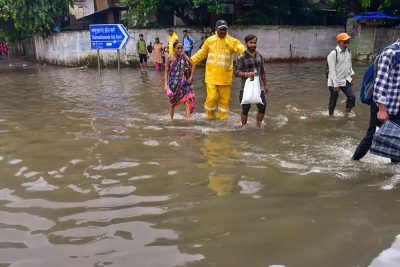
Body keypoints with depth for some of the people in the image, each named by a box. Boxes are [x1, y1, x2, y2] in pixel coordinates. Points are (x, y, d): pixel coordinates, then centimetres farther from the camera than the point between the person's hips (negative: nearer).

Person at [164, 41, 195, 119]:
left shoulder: (184, 56, -2)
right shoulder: (170, 58, -7)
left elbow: (192, 65, 10)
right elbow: (166, 72, -4)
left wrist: (191, 77, 3)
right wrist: (166, 84, -11)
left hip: (183, 82, 1)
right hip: (173, 83, -1)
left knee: (188, 99, -13)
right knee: (172, 101, 13)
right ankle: (171, 119, 28)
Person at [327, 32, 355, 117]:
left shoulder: (348, 52, 3)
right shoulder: (333, 53, -19)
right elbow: (332, 70, -19)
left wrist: (351, 75, 10)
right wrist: (335, 84, -19)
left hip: (345, 80, 6)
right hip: (335, 82, -6)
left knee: (352, 96, -4)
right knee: (333, 100, 6)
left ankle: (348, 113, 12)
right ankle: (331, 115, 24)